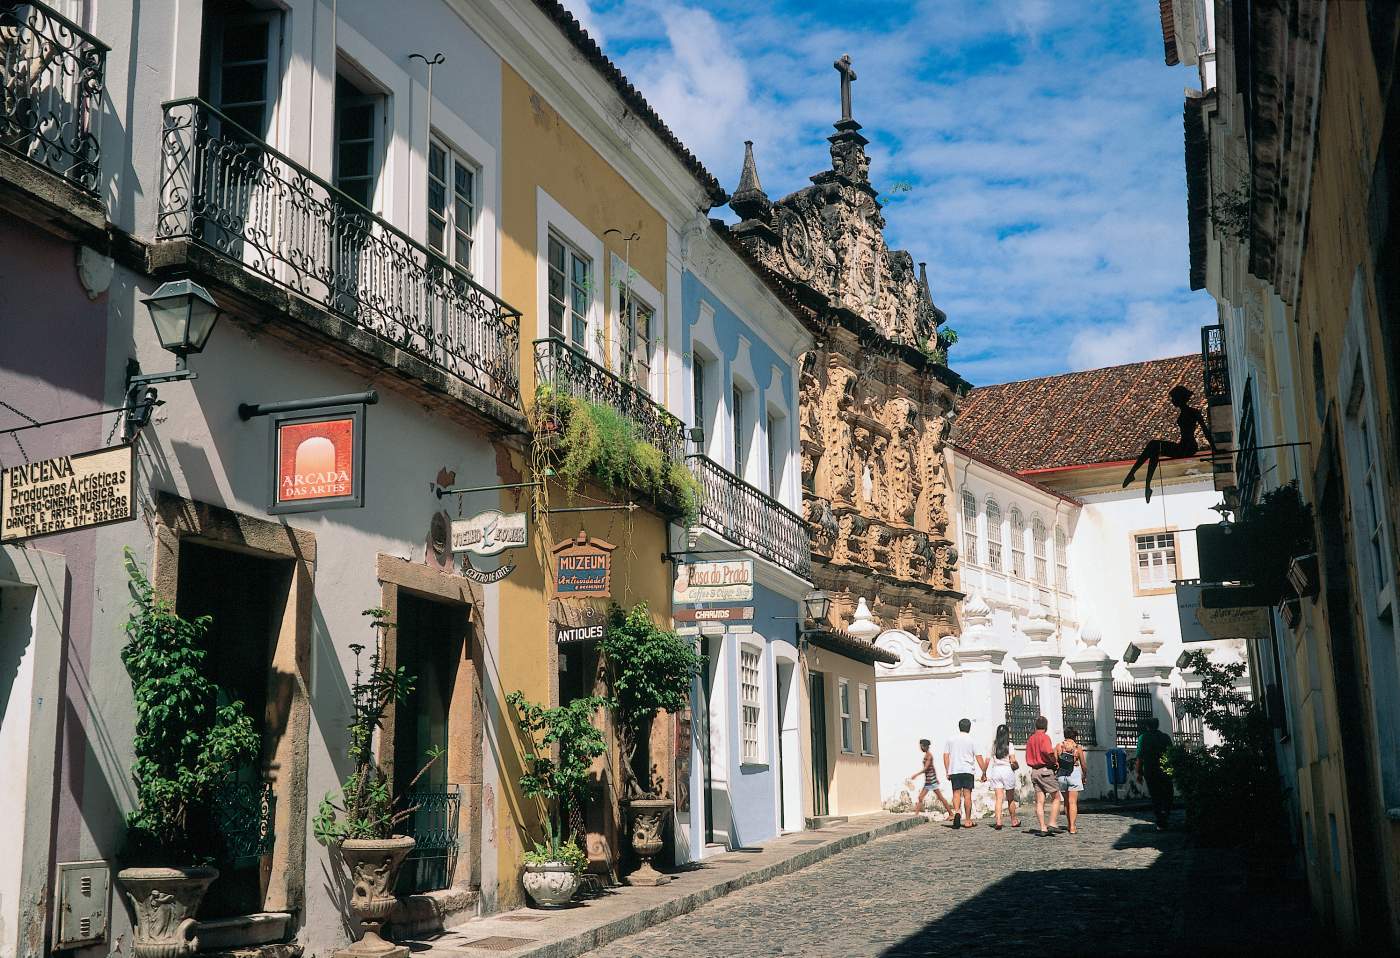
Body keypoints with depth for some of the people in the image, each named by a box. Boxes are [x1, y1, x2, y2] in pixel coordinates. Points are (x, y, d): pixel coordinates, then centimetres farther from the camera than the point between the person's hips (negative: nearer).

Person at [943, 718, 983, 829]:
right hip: (968, 770, -1)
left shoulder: (951, 739, 7)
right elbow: (978, 757, -2)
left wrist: (947, 772, 10)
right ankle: (968, 821, 5)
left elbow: (946, 756, 5)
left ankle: (956, 812, -21)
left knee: (956, 793, 5)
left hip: (954, 771, 1)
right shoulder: (971, 740, 0)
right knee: (967, 794, 2)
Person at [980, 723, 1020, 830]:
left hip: (996, 770, 2)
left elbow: (987, 760, 4)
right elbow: (1013, 761, -13)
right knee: (1010, 799, 12)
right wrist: (1017, 766, 8)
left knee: (999, 798, 1)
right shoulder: (1009, 745, -5)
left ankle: (998, 821, -11)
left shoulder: (993, 745, 4)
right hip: (1007, 770, -2)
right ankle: (1014, 821, 25)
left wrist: (984, 773, 12)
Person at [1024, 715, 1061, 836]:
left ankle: (1043, 828, 1)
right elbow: (1048, 752, -24)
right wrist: (1054, 762, -9)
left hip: (1034, 771, 6)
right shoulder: (1044, 737, -8)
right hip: (1046, 770, -6)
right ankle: (1052, 824, -3)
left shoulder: (1030, 739, 14)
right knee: (1056, 798, 5)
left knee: (1039, 802, 4)